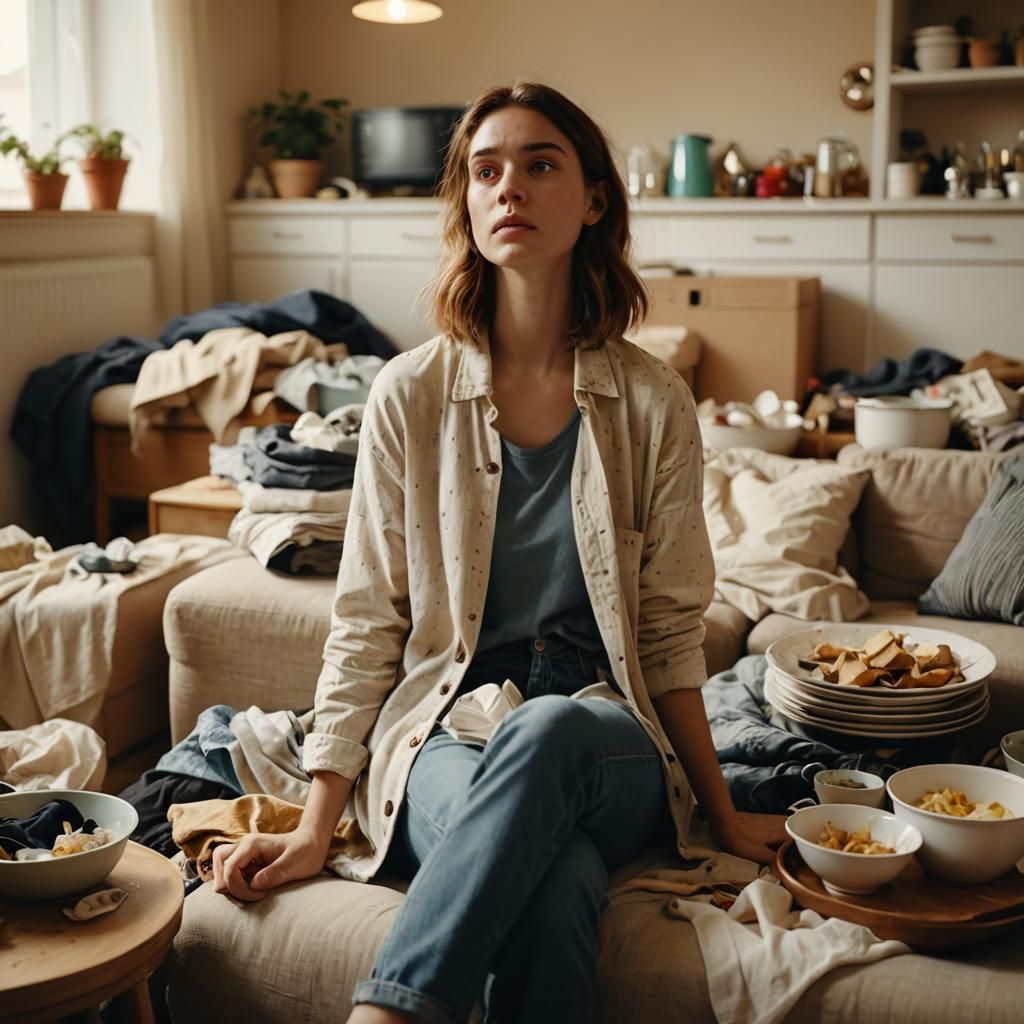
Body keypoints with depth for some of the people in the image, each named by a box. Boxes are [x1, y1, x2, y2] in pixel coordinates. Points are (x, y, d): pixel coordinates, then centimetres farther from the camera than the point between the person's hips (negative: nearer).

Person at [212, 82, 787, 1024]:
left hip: (605, 747, 1)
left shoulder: (652, 403, 1)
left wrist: (722, 814, 9)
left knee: (547, 734, -38)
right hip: (442, 742, -1)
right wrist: (317, 826, -2)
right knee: (555, 880, -36)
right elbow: (367, 627, 3)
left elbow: (669, 635, 7)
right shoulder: (411, 395, 0)